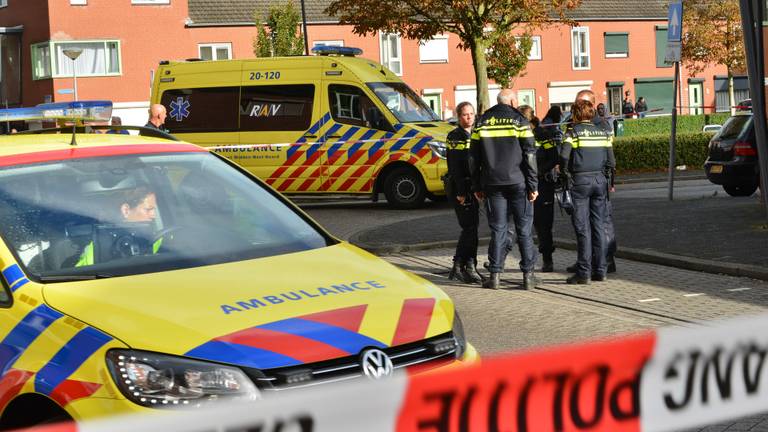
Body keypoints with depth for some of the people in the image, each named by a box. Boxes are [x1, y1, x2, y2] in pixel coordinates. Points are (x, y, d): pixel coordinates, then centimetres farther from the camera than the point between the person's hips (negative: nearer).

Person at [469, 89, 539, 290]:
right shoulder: (520, 121, -2)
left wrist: (476, 186, 13)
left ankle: (495, 275, 1)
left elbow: (473, 158, 8)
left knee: (498, 229, 6)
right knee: (524, 230, 4)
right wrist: (533, 185, -4)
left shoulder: (483, 123, 7)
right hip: (518, 183, -2)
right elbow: (529, 155, -7)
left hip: (493, 183, 2)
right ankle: (528, 274, 3)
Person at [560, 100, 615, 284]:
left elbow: (564, 156, -18)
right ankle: (600, 271, 10)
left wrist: (566, 173, -1)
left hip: (580, 181, -4)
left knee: (582, 227, -3)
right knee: (599, 226, 9)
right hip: (599, 179, 4)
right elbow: (611, 162, 6)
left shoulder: (573, 132, -5)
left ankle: (584, 272, -4)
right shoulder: (603, 133, 9)